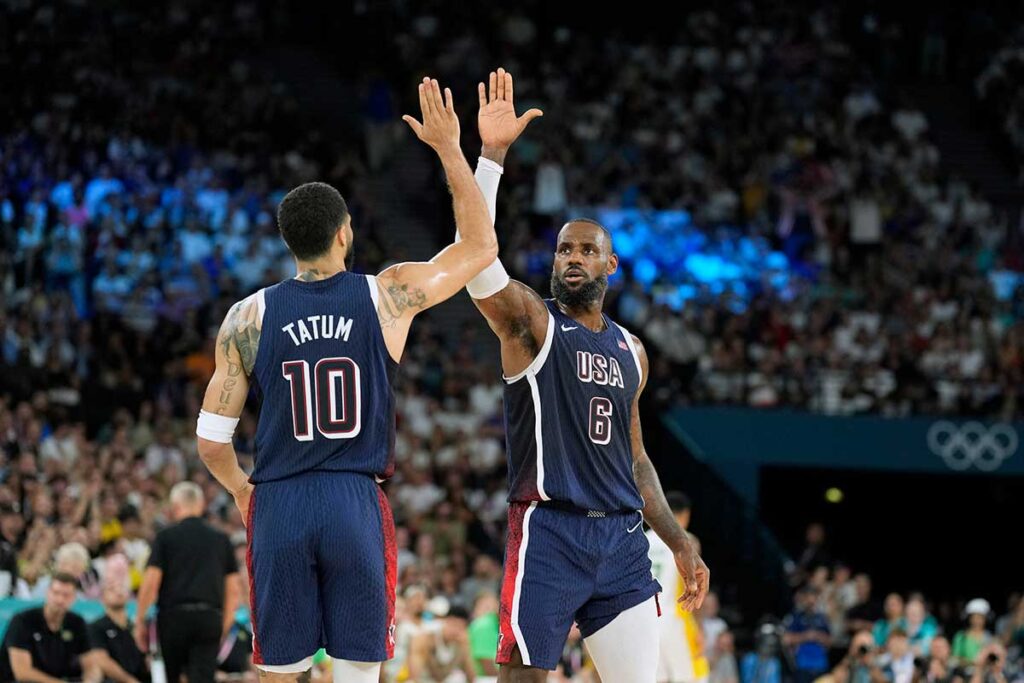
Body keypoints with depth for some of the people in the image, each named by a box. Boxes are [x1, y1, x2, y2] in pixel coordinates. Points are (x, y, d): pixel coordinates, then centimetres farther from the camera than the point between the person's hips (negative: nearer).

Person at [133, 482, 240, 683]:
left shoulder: (165, 537, 2)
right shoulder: (221, 539, 11)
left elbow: (151, 583, -5)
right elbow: (234, 589, 9)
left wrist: (140, 621, 3)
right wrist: (225, 626, 16)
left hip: (174, 616, -2)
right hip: (210, 618, 2)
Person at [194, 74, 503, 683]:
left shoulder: (248, 316, 1)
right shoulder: (389, 297, -1)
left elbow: (211, 439, 3)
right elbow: (481, 245, 14)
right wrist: (450, 149, 15)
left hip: (279, 507, 1)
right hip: (357, 506, -1)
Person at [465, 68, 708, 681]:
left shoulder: (631, 351, 17)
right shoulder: (530, 323, 0)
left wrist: (680, 544, 17)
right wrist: (492, 154, -28)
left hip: (623, 537, 5)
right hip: (548, 534, -5)